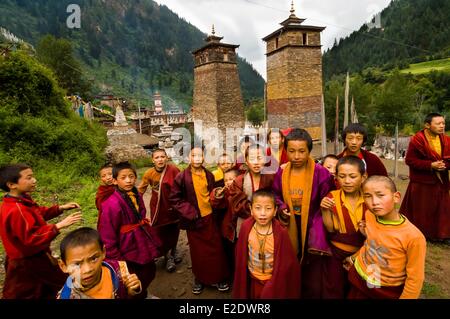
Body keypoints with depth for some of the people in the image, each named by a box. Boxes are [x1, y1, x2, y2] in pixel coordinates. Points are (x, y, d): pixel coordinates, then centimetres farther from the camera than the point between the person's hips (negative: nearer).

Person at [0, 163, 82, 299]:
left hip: (33, 259, 9)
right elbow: (33, 239, -34)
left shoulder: (21, 202, -1)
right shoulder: (16, 211, -34)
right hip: (28, 264, -9)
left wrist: (61, 208, 1)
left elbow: (39, 213, 14)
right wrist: (59, 226, -35)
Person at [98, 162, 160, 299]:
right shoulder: (112, 204, -22)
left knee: (149, 273, 23)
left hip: (143, 243, 7)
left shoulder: (136, 195, -1)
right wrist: (116, 259, -13)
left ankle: (142, 294, 50)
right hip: (129, 248, -7)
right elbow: (107, 236, -18)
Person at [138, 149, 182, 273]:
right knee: (160, 232, 5)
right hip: (158, 208, 1)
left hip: (172, 207, 0)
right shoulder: (149, 173, -9)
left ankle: (173, 251, 44)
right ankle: (168, 257, 27)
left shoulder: (173, 170, -17)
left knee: (174, 230, 16)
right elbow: (140, 190, 4)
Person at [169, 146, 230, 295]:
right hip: (194, 220, -2)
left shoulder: (209, 175, 0)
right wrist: (190, 212, -13)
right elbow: (174, 198, -8)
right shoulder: (182, 177, -10)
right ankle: (199, 279, 31)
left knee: (215, 249, 9)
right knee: (198, 252, 10)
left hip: (210, 217, 3)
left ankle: (218, 278, 27)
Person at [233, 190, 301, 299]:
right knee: (254, 295, 23)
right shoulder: (246, 227, -18)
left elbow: (286, 263, -15)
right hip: (253, 280, 2)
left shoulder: (281, 232, -25)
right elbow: (241, 256, -6)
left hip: (274, 280, -2)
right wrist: (242, 280, 1)